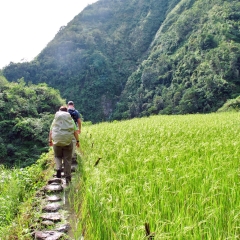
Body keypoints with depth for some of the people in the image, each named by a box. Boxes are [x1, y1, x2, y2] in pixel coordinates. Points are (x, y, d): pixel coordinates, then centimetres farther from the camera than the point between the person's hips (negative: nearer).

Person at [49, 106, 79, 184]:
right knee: (67, 159, 5)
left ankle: (58, 169, -8)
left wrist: (50, 141, 19)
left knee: (57, 156, 20)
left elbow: (51, 131, 8)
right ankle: (67, 178, 6)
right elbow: (75, 131, 1)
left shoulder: (55, 120, 9)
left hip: (57, 141, 0)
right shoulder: (70, 120, 8)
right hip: (68, 141, 0)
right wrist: (77, 141, 8)